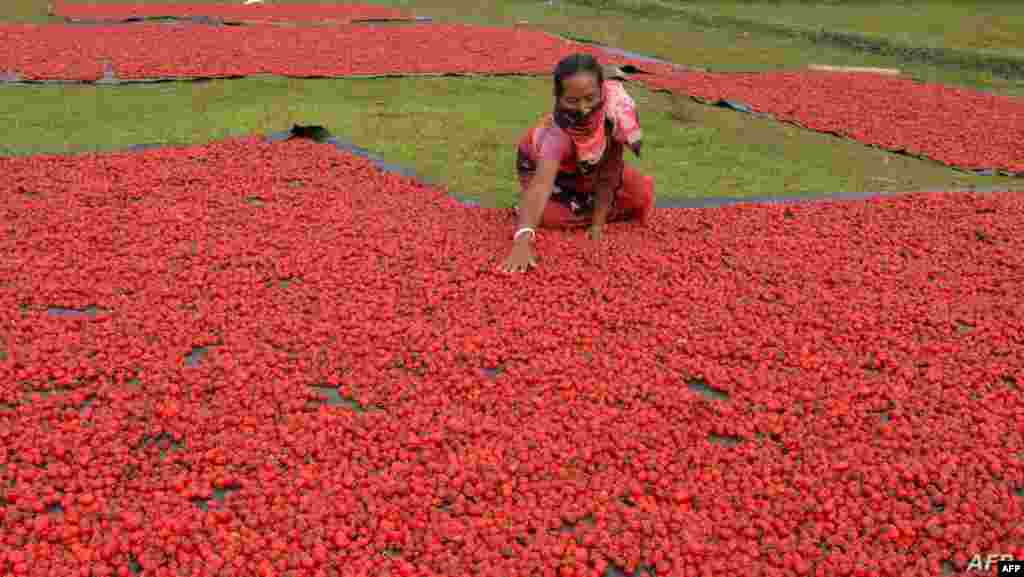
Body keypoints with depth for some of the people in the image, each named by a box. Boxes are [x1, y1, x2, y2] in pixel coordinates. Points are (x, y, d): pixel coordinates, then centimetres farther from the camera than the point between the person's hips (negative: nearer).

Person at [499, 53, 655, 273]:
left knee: (641, 195, -11)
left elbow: (609, 173, -26)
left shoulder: (617, 108, -34)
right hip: (543, 164, -3)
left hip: (591, 168, 3)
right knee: (549, 214, -28)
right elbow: (542, 184, -59)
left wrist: (598, 222, -27)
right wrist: (523, 240, -72)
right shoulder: (558, 132, -44)